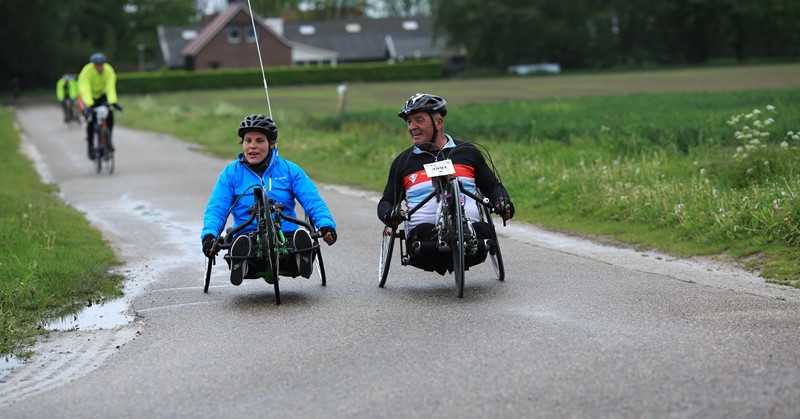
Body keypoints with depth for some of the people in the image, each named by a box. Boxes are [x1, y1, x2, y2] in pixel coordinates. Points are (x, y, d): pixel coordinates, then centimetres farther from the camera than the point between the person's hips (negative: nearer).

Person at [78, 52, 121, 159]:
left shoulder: (109, 71, -22)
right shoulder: (87, 72, -29)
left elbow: (111, 87, -31)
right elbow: (85, 90, -38)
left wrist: (113, 102, -46)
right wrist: (89, 105, -51)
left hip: (102, 95, 2)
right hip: (89, 97, -2)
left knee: (110, 115, -21)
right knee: (91, 121, -17)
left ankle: (108, 141, -5)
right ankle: (90, 146, 0)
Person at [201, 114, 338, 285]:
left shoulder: (290, 170, 12)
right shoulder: (231, 172, 12)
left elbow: (313, 202, 5)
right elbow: (216, 208, 5)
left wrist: (326, 225, -17)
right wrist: (209, 234, -17)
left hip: (287, 237, 0)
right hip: (248, 237, 0)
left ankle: (302, 258, -63)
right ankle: (240, 265, -63)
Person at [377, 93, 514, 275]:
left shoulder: (467, 152, 19)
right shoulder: (403, 161, 19)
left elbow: (493, 187, 26)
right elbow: (386, 202, 24)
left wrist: (503, 203, 3)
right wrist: (390, 215, -1)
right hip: (424, 232, 0)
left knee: (484, 230, -35)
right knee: (424, 231, -38)